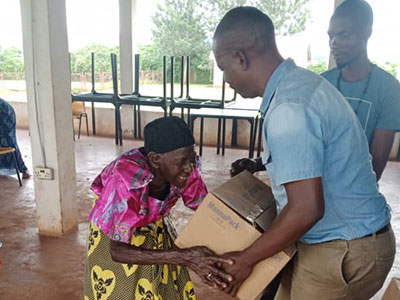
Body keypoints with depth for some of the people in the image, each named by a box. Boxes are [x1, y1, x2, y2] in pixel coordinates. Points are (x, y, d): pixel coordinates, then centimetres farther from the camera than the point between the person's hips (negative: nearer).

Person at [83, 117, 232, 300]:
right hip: (113, 233, -4)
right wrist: (185, 257, -46)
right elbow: (118, 251, -38)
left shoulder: (185, 167, -28)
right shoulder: (127, 178, -42)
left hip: (154, 228, 4)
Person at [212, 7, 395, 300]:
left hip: (345, 253, -8)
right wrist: (262, 164, 9)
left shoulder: (288, 108, -27)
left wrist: (246, 259, -16)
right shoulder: (301, 80, 3)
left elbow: (306, 209, -28)